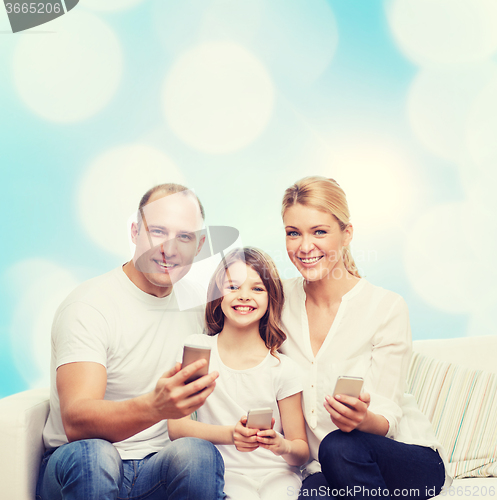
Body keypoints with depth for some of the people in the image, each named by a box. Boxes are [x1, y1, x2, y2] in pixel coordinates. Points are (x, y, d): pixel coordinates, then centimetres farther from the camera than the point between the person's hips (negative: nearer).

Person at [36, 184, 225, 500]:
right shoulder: (88, 306, -13)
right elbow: (75, 420, -26)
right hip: (79, 471, -3)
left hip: (159, 468, 3)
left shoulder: (195, 305, 4)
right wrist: (154, 406, -44)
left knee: (199, 453, -29)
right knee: (93, 455, -36)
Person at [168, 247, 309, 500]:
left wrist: (283, 446, -21)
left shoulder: (284, 369, 0)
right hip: (225, 472, -1)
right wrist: (230, 434, -22)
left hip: (277, 474, 1)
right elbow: (176, 427, -6)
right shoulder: (195, 349, 2)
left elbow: (301, 452, 3)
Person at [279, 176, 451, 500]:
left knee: (339, 447, -33)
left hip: (407, 458, 0)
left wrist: (364, 418, -34)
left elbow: (387, 419, -12)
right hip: (321, 469, 1)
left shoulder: (388, 308, -12)